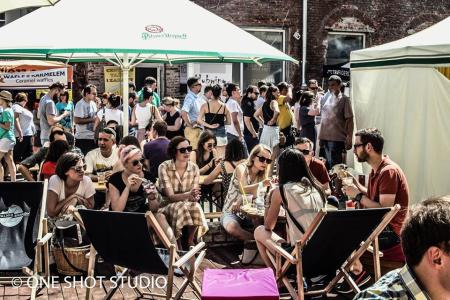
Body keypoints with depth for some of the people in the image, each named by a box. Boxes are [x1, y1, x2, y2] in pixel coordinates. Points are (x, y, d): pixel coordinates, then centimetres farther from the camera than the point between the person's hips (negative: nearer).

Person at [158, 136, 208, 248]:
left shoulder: (194, 168, -4)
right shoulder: (164, 167, -15)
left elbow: (193, 196, -6)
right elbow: (170, 196, -21)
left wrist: (195, 197, -32)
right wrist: (188, 195, -39)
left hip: (188, 203, 3)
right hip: (168, 205, -3)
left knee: (196, 207, -31)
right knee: (181, 207, -35)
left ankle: (190, 241, -7)